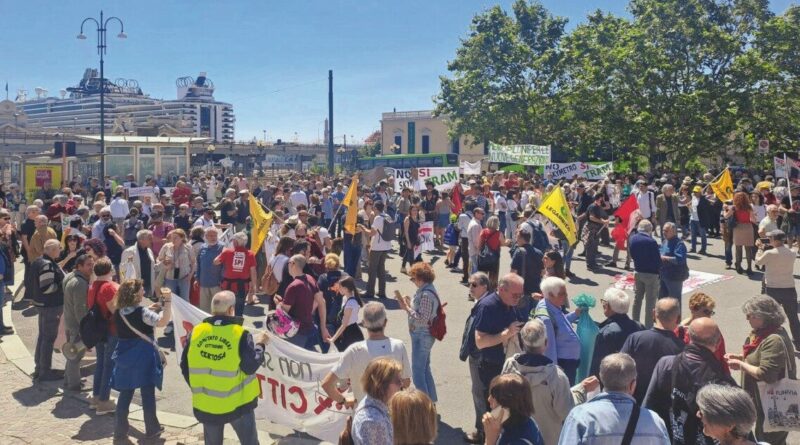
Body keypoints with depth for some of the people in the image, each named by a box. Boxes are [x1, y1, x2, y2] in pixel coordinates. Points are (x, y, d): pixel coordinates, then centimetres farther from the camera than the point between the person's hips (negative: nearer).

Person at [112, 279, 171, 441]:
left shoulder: (119, 312, 1)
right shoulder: (141, 312, -19)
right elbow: (162, 321, -32)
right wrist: (168, 302, -26)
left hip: (125, 355, 5)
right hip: (143, 355, -5)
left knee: (125, 393, 14)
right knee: (147, 393, 7)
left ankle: (120, 430, 18)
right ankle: (152, 429, 17)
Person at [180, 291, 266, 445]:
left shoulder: (195, 332, -4)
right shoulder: (240, 334, -16)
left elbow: (185, 367, 5)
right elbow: (251, 367, -13)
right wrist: (260, 344, 3)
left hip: (205, 403, 4)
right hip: (237, 403, -3)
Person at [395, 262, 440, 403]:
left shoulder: (426, 294, -24)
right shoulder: (426, 290, 7)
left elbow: (422, 319, -26)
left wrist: (406, 308, -21)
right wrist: (410, 304, 3)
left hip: (422, 336, -10)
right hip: (423, 335, 10)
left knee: (417, 372, -1)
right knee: (425, 369, 21)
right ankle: (431, 400, 33)